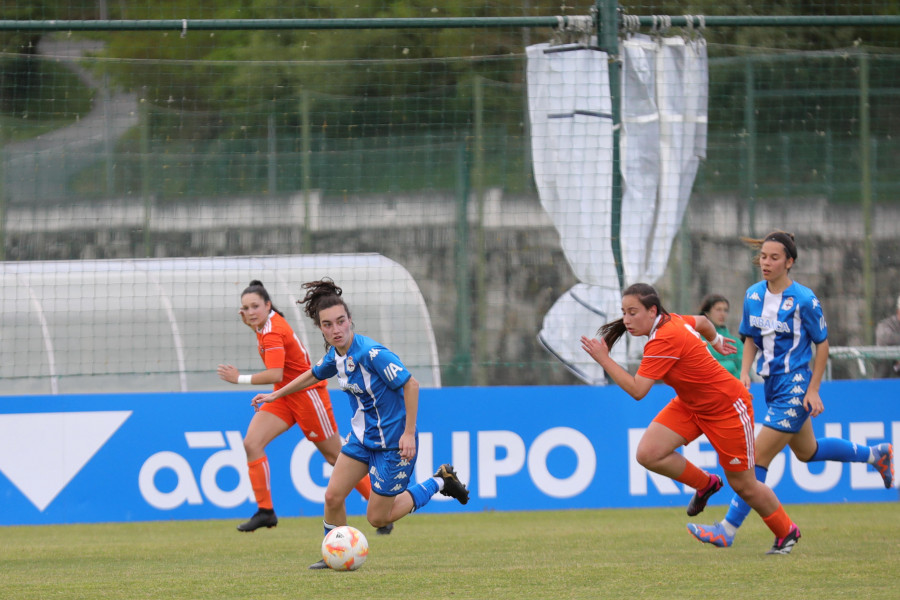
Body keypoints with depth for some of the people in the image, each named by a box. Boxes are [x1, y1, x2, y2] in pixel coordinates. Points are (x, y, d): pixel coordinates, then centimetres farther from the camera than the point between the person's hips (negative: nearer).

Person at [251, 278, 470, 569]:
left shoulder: (372, 353, -27)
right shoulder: (335, 354, -3)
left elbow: (411, 384, -24)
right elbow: (314, 375, 21)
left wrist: (409, 433, -23)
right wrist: (276, 395, 27)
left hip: (393, 443, -7)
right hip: (362, 435, 7)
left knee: (377, 517, 2)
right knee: (332, 496, -2)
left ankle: (439, 482, 18)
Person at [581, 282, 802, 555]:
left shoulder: (664, 341, -31)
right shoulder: (671, 321, -5)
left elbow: (637, 390, -33)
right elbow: (701, 321, 17)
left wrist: (603, 359, -28)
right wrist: (716, 340, 38)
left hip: (727, 408, -8)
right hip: (691, 405, 8)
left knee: (743, 485, 4)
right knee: (648, 453, -11)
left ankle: (786, 532, 28)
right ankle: (704, 484, 14)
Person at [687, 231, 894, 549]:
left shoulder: (804, 300, -16)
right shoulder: (753, 295, 3)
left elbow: (822, 343, -7)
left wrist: (813, 390, -11)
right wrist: (745, 372, -2)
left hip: (795, 388, -8)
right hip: (772, 385, 8)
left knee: (759, 457, -10)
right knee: (807, 451, 23)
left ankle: (728, 530, -8)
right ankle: (875, 454, 44)